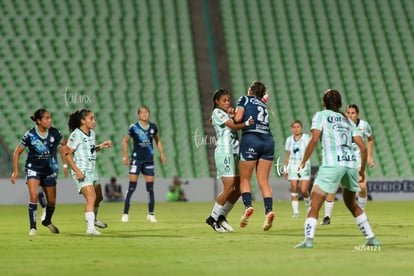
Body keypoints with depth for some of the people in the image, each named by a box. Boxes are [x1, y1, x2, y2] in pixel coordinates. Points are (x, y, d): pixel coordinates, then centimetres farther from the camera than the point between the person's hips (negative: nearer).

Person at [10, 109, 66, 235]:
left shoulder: (55, 133, -8)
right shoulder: (30, 135, -14)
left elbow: (62, 150, 3)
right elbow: (17, 152, -4)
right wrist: (15, 171, -7)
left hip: (49, 171, 3)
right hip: (33, 169, -3)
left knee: (52, 201, 10)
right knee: (34, 195, -23)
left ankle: (47, 221, 41)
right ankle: (33, 227, -14)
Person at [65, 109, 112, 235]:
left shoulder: (91, 133, 10)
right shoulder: (76, 135, -15)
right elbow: (67, 154, -16)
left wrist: (101, 146, 8)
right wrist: (77, 171, -22)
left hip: (92, 170, 9)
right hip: (82, 172, -9)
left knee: (98, 197, 23)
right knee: (91, 197, -23)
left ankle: (93, 219, 49)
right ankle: (90, 228, -26)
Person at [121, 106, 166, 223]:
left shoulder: (153, 127, 2)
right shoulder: (134, 127, -6)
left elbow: (158, 140, 19)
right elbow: (125, 141, 5)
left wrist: (161, 153, 11)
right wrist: (125, 156, -2)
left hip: (149, 160, 3)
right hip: (136, 159, -3)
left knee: (150, 188, 4)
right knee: (131, 187, -8)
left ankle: (151, 214, 14)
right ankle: (125, 214, -4)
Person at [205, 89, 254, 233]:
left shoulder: (227, 113, 23)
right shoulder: (217, 112, -4)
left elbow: (236, 123, 10)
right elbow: (233, 126, -16)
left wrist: (233, 115, -6)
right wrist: (246, 123, -29)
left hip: (234, 153, 9)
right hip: (224, 152, -9)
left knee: (238, 188, 4)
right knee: (229, 187, -13)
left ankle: (222, 216, 13)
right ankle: (213, 217, -3)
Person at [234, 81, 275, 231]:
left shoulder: (245, 99, 8)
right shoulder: (263, 105, 25)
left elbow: (238, 118, -3)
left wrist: (233, 115, 18)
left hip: (250, 139, -5)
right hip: (268, 140, 5)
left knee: (244, 178, 4)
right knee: (263, 180, 2)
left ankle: (248, 206, -16)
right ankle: (269, 210, -14)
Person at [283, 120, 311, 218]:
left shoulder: (306, 137, 1)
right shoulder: (289, 140, 12)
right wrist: (285, 169, 14)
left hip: (304, 166, -3)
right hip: (293, 166, 3)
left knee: (304, 190, -9)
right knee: (294, 189, -6)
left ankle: (307, 202, 22)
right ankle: (295, 211, -4)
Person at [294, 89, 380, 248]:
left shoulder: (321, 116, 10)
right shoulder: (347, 120, 22)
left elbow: (314, 139, -6)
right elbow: (363, 147, 15)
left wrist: (303, 161, 1)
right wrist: (362, 170, 26)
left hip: (332, 164, -5)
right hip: (351, 164, 5)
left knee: (315, 204, -5)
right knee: (351, 204, 24)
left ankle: (308, 239, -22)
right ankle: (371, 238, 23)